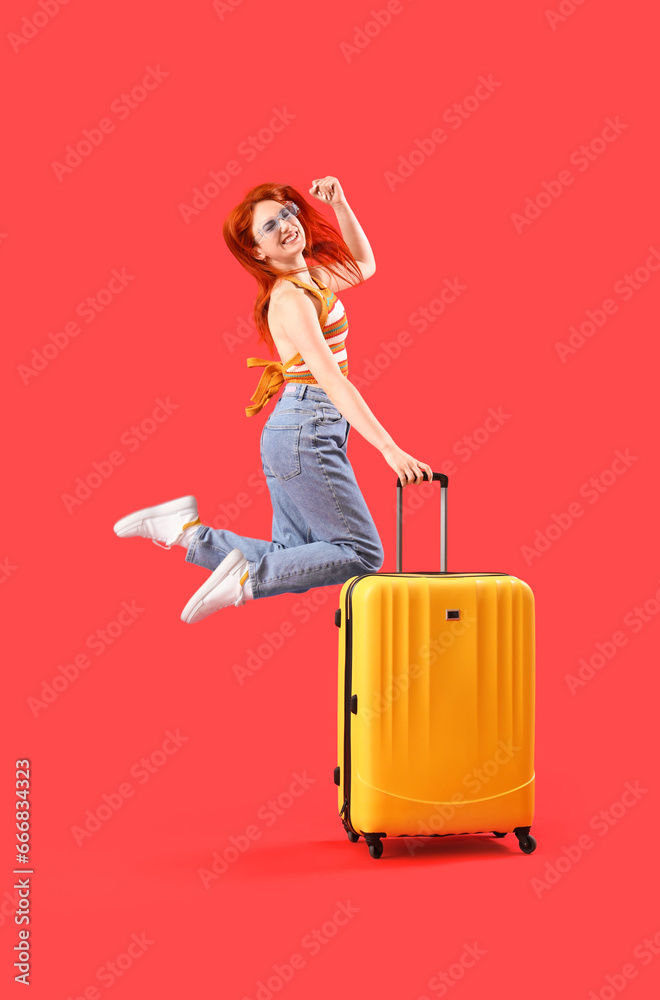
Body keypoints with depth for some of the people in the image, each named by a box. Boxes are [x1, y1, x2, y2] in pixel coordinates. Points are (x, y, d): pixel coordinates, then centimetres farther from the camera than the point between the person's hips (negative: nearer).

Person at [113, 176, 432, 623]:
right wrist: (389, 448, -28)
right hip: (308, 432, -9)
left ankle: (187, 529, 8)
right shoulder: (291, 299, -16)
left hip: (291, 432, 9)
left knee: (290, 559, 11)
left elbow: (363, 265, 29)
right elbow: (331, 379, -24)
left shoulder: (310, 276, 11)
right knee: (363, 553, -5)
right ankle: (245, 580, -11)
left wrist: (340, 205, 14)